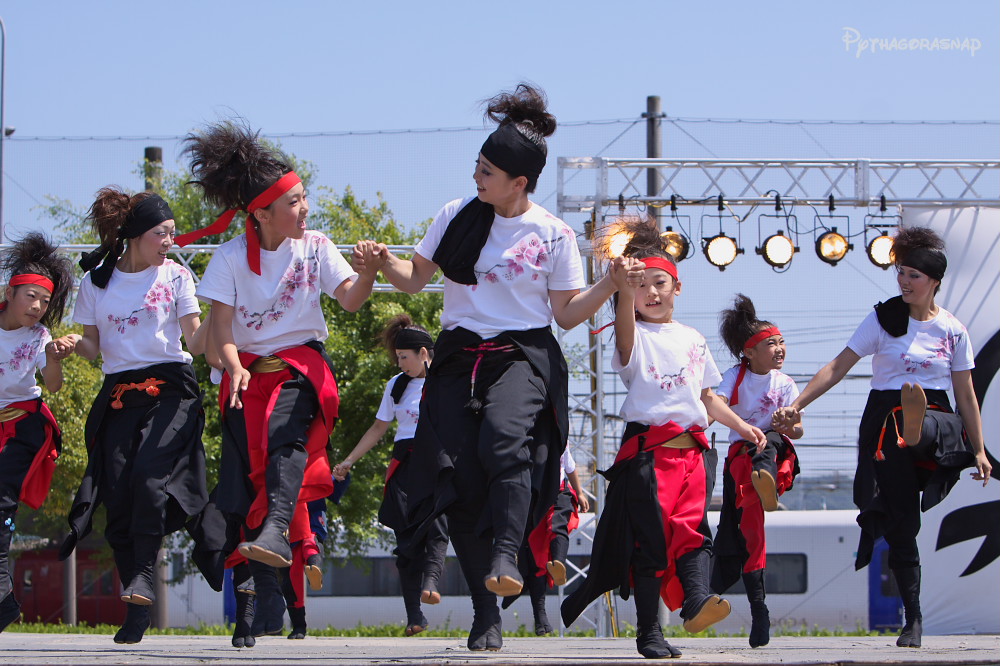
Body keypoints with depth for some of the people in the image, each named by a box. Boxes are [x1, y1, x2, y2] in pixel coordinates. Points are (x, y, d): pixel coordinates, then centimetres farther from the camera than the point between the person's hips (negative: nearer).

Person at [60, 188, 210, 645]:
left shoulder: (175, 276, 6)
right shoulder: (96, 282, 9)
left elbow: (194, 340, 1)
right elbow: (92, 347, 13)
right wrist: (73, 345, -9)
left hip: (169, 388, -2)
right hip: (118, 396, 2)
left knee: (148, 476, -26)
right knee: (118, 498, -6)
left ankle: (143, 576, -18)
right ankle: (136, 608, 1)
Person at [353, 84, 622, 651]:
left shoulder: (553, 236, 0)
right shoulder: (458, 217, 8)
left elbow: (567, 314, 3)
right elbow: (416, 278, 16)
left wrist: (609, 286, -12)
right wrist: (384, 260, -4)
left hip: (523, 355, -3)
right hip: (459, 357, 3)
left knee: (504, 440, -35)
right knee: (456, 474, -9)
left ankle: (506, 557, -41)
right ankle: (487, 615, -2)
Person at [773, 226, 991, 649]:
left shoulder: (953, 331, 7)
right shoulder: (884, 320, 5)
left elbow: (966, 396, 12)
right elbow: (838, 367, 1)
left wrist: (979, 451, 10)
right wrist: (798, 404, -10)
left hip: (937, 418, 1)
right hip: (883, 419, -1)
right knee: (899, 523, -5)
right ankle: (913, 618, 1)